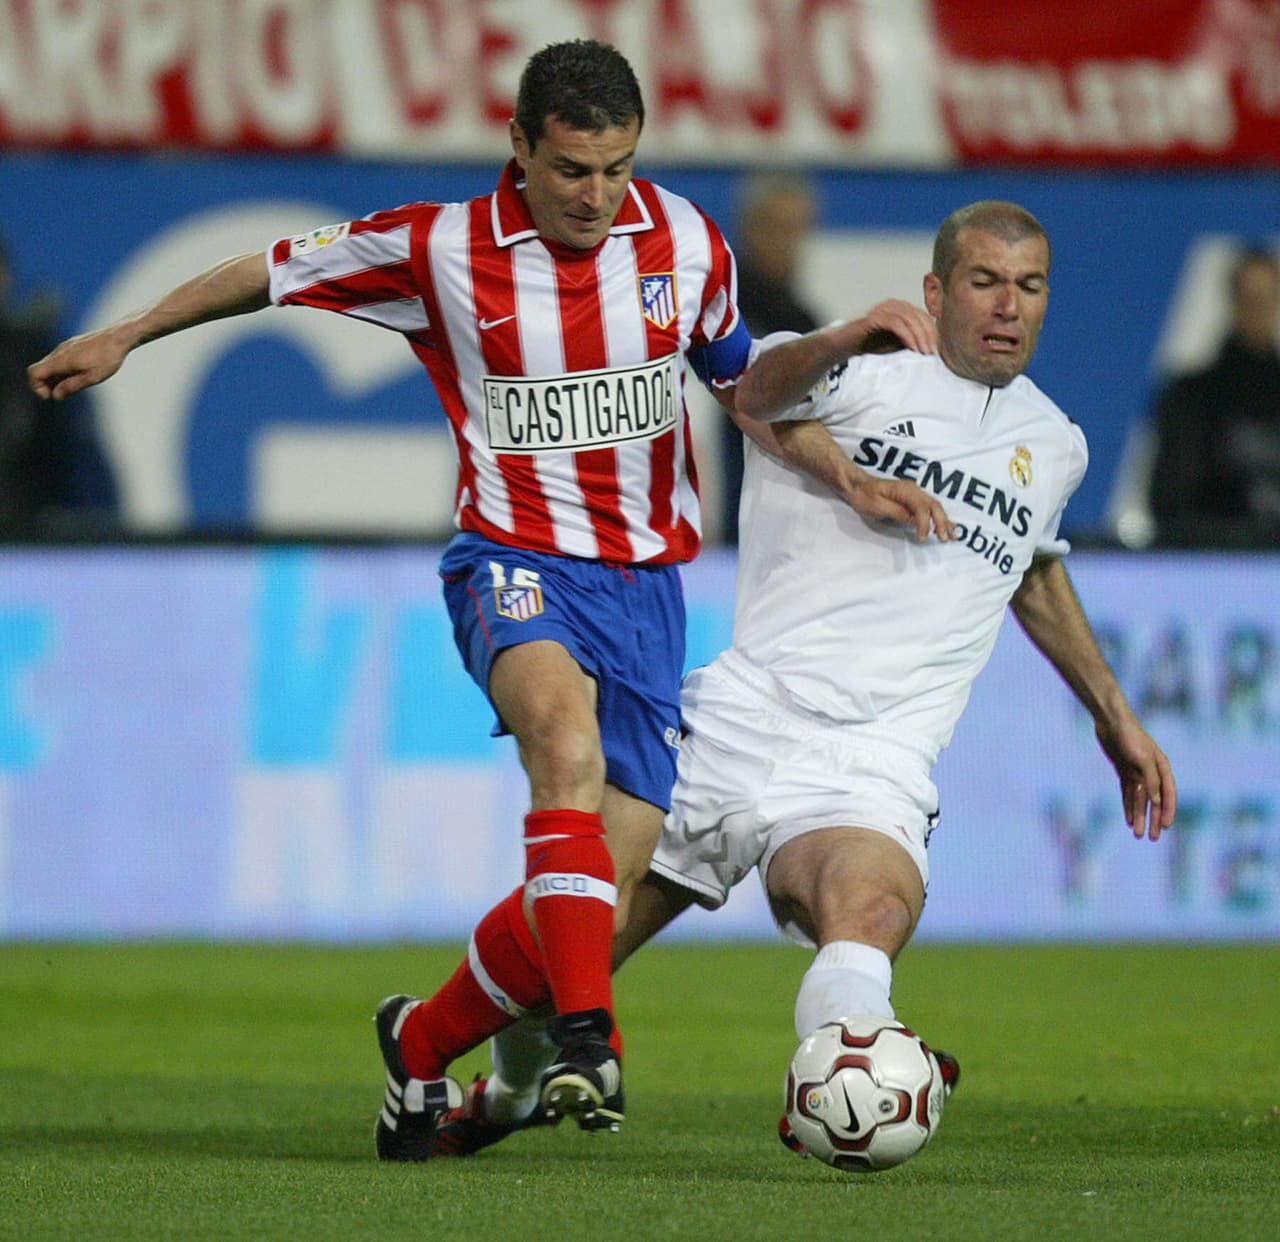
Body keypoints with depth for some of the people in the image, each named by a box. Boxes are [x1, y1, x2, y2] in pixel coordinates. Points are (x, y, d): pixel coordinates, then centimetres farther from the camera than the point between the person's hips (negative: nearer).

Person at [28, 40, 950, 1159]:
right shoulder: (441, 249, -7)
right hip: (516, 562, -3)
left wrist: (851, 478, 10)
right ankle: (587, 1034, -43)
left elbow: (742, 382, 20)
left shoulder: (683, 240, 2)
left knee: (607, 886, -2)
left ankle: (422, 1043, 23)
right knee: (566, 735, -37)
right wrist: (123, 338, 13)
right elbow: (276, 271, 8)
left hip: (647, 580, 4)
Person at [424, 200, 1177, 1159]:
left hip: (869, 769, 1)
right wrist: (845, 338, -42)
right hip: (739, 724, -1)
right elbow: (760, 390, -22)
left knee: (869, 913, -35)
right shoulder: (872, 377, 2)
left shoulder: (1054, 447, 18)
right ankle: (511, 1095, 36)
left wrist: (1113, 713, 42)